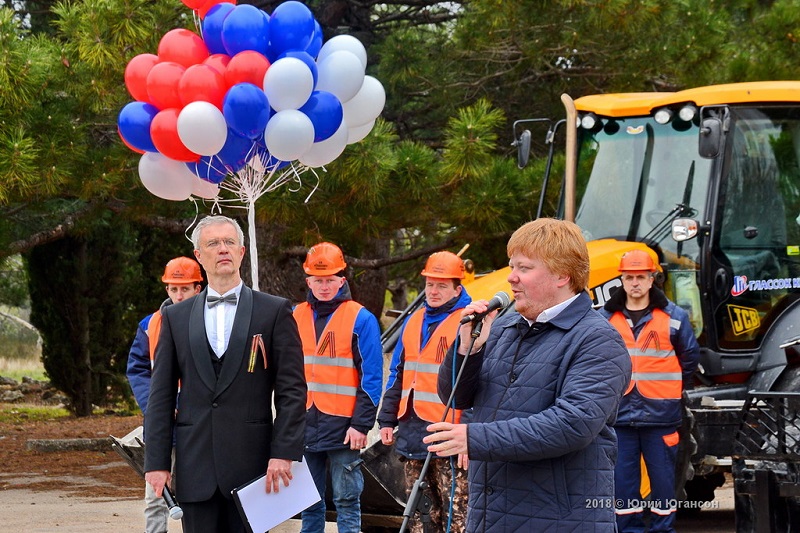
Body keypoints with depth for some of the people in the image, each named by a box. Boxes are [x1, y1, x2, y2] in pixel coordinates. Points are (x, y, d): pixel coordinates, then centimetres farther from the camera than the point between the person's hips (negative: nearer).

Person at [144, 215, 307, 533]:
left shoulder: (275, 311, 5)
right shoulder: (176, 317, 11)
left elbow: (292, 389, 1)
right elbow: (161, 396, 9)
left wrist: (284, 453, -9)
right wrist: (156, 461, 2)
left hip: (251, 460, -2)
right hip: (195, 466, 2)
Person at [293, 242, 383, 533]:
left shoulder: (361, 319, -3)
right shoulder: (296, 317, 9)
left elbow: (371, 378, -5)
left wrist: (361, 424, -11)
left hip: (343, 427, -4)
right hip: (304, 427, 4)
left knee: (346, 502, 0)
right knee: (309, 503, 10)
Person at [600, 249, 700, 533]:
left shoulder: (673, 316, 2)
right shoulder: (606, 317, 6)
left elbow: (690, 356, 12)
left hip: (660, 414, -2)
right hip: (619, 412, 2)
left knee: (663, 477, 3)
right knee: (622, 478, 3)